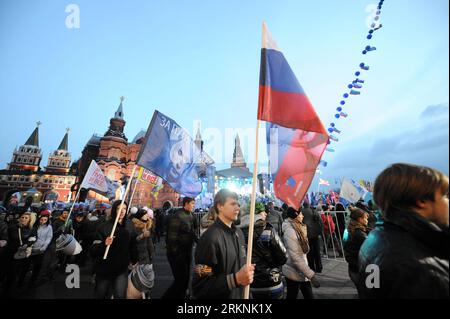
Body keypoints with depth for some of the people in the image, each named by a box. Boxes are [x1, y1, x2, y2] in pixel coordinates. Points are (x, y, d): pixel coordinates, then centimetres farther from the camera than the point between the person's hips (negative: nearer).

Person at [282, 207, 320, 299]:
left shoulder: (298, 228, 4)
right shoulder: (290, 231, -24)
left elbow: (301, 253, 10)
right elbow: (295, 257, -26)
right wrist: (311, 275, -23)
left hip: (301, 272, 8)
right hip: (294, 273, -8)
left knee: (309, 296, 17)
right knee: (292, 296, 9)